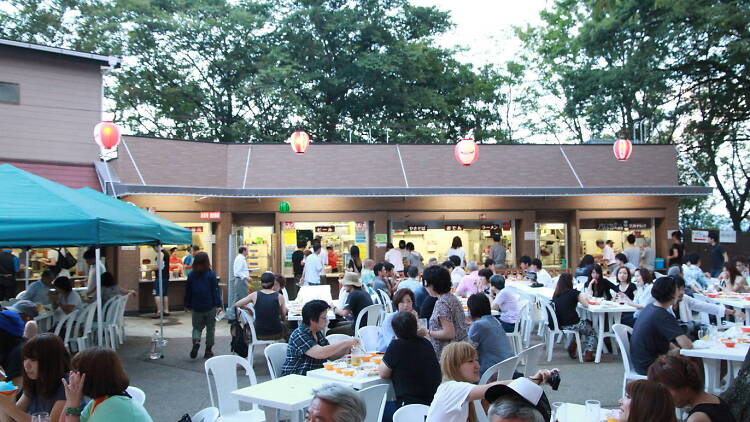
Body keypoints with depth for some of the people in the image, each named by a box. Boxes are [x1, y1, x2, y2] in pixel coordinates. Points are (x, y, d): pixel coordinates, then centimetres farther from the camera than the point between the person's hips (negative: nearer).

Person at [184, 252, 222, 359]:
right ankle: (208, 351, 13)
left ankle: (196, 341, -14)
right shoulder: (211, 274, -9)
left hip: (196, 307, 2)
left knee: (197, 327, 15)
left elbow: (188, 291, 6)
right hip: (210, 306, -2)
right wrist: (218, 305, -8)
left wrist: (187, 305, 16)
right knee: (210, 328, 10)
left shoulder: (191, 275, -1)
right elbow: (216, 290, -11)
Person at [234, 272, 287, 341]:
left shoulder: (255, 295, -7)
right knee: (284, 325, 33)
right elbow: (283, 317, 0)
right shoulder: (279, 296, -10)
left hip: (259, 335, 1)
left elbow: (236, 305, -1)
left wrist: (248, 309, 16)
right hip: (276, 335, -1)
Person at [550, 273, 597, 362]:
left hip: (560, 324, 6)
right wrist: (583, 297, 12)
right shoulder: (574, 293, -12)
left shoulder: (556, 294, 4)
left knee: (585, 324, 34)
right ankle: (588, 355, 10)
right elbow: (586, 304, -8)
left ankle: (572, 346, 21)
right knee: (592, 332, 22)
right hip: (572, 324, -6)